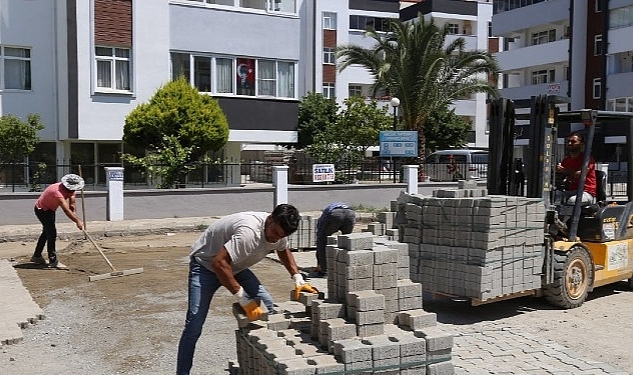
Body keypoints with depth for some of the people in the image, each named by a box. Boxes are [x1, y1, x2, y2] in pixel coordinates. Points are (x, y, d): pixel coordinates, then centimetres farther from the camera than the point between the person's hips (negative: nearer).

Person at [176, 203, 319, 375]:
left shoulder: (278, 230, -12)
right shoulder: (249, 232, -39)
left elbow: (284, 251, 12)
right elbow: (219, 263, -42)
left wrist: (298, 279, 0)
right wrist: (243, 299, -39)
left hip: (235, 267, 7)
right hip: (206, 265, -7)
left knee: (267, 306, -7)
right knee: (194, 325, -16)